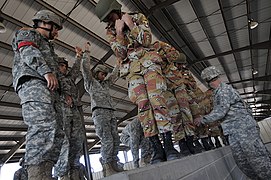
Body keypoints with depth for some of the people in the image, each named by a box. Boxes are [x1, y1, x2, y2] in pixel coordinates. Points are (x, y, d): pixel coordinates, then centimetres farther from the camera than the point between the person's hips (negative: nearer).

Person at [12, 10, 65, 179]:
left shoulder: (47, 46, 41)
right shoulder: (27, 33, 19)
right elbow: (28, 52, -4)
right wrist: (46, 71, -20)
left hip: (50, 89, 9)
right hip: (33, 81, -8)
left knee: (56, 132, -6)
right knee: (43, 126, -28)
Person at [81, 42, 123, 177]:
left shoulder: (105, 84, 30)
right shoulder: (91, 82, 14)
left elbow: (114, 75, 36)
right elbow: (85, 67, 6)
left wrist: (118, 63, 38)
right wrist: (87, 52, 11)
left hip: (111, 114, 7)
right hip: (99, 112, -6)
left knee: (115, 140, -2)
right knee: (107, 140, -17)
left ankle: (114, 165, 4)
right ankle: (108, 168, -12)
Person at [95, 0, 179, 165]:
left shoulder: (138, 17, 12)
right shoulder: (111, 32, 15)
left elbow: (146, 41, -2)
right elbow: (120, 54, 2)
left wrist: (130, 25, -4)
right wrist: (119, 31, -4)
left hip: (148, 61, -1)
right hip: (132, 69, 2)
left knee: (156, 98, -19)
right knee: (142, 104, -14)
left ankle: (169, 145, -17)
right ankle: (157, 148, -11)